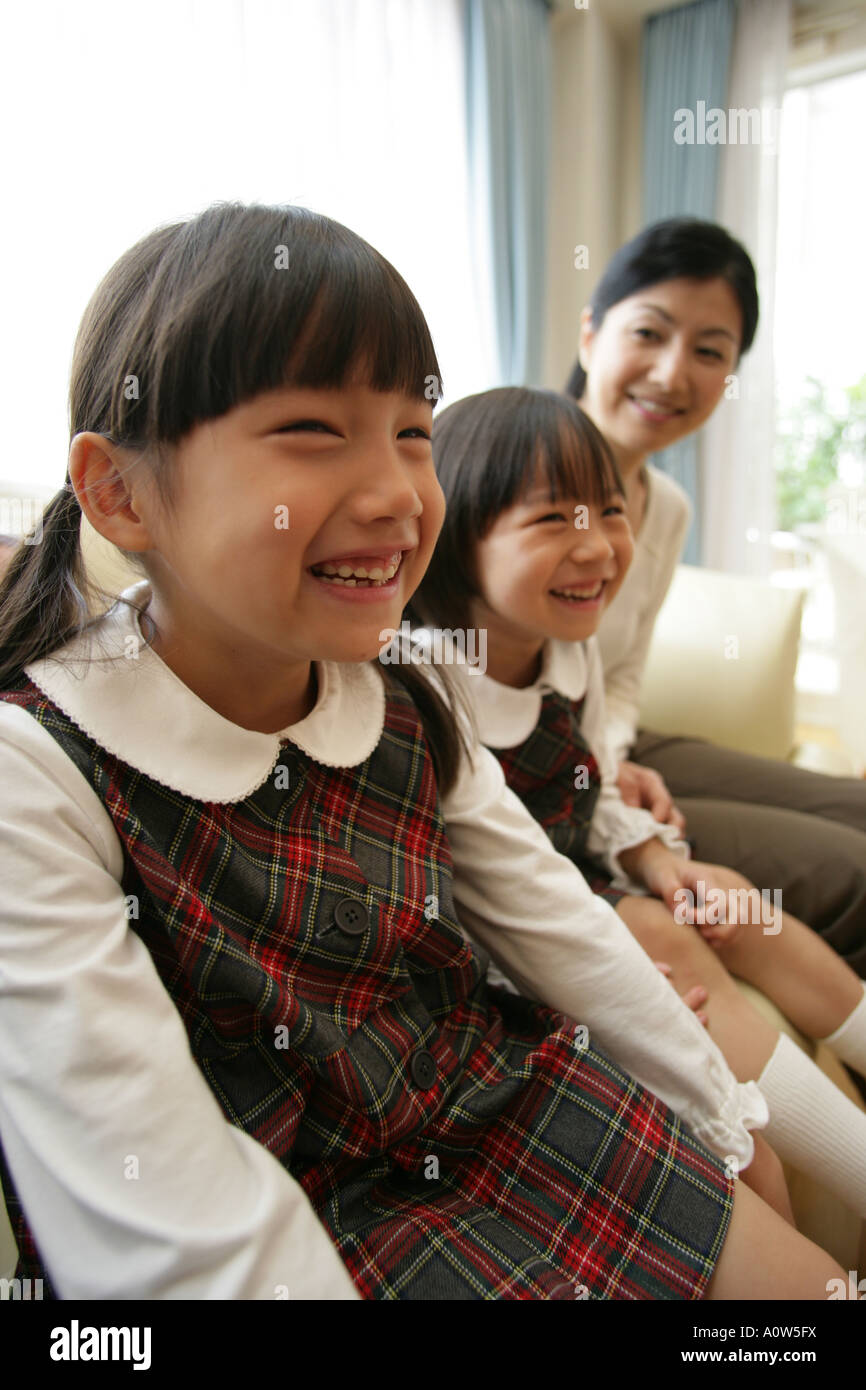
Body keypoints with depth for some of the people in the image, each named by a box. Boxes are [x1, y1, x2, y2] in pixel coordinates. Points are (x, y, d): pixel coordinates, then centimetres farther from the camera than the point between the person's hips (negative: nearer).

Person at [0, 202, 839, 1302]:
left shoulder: (408, 712, -4)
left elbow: (559, 929, 6)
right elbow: (169, 1224, -23)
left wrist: (726, 1124, 14)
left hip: (495, 1111, 6)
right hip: (300, 1225, -5)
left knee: (803, 1274, 6)